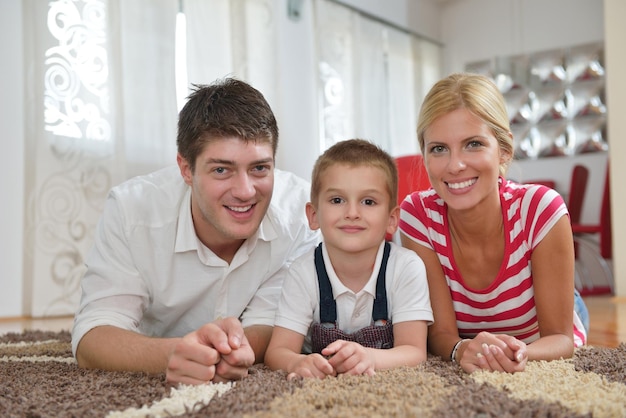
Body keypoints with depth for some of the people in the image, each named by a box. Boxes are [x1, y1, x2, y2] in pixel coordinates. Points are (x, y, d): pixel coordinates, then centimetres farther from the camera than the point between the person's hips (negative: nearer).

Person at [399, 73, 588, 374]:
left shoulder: (541, 210, -24)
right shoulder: (418, 214, -19)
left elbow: (560, 337, -18)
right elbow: (440, 332, -16)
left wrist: (520, 354, -41)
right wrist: (463, 350, -40)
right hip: (467, 372, 0)